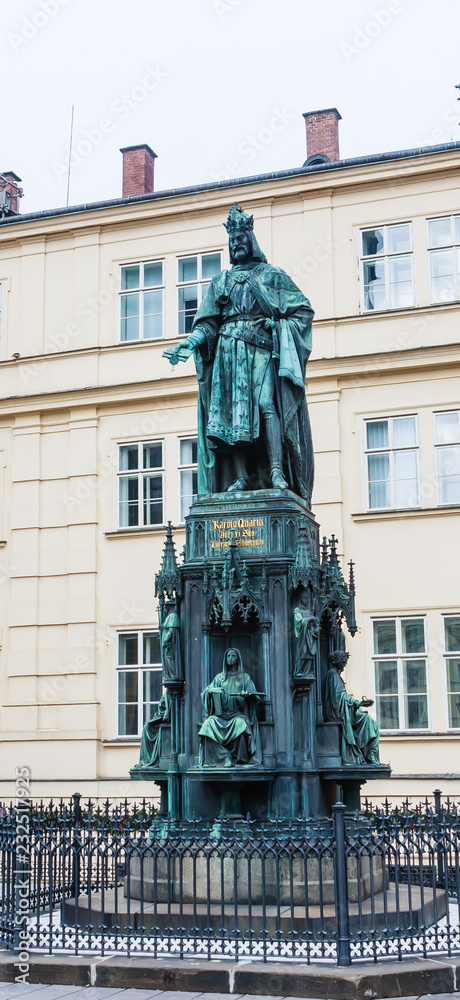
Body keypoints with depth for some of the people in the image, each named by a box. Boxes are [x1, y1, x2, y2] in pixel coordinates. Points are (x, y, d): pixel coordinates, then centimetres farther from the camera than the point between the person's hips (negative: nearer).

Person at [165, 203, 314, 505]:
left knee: (266, 404, -20)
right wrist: (189, 343, -4)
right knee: (231, 410, -9)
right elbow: (207, 322, 14)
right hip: (227, 352, 3)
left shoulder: (274, 275, 14)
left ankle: (276, 472, -27)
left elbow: (303, 310, 8)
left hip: (261, 349, -3)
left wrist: (281, 327, -9)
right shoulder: (220, 281, 23)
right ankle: (241, 477, -13)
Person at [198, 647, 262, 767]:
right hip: (221, 713, 2)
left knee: (240, 723, -38)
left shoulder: (245, 677, 17)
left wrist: (247, 694, -15)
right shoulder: (220, 677, 21)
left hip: (238, 713, -2)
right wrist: (211, 690, -9)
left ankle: (238, 758, -25)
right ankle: (225, 757, -33)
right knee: (209, 723, -31)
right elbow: (204, 692, 14)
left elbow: (254, 695, 9)